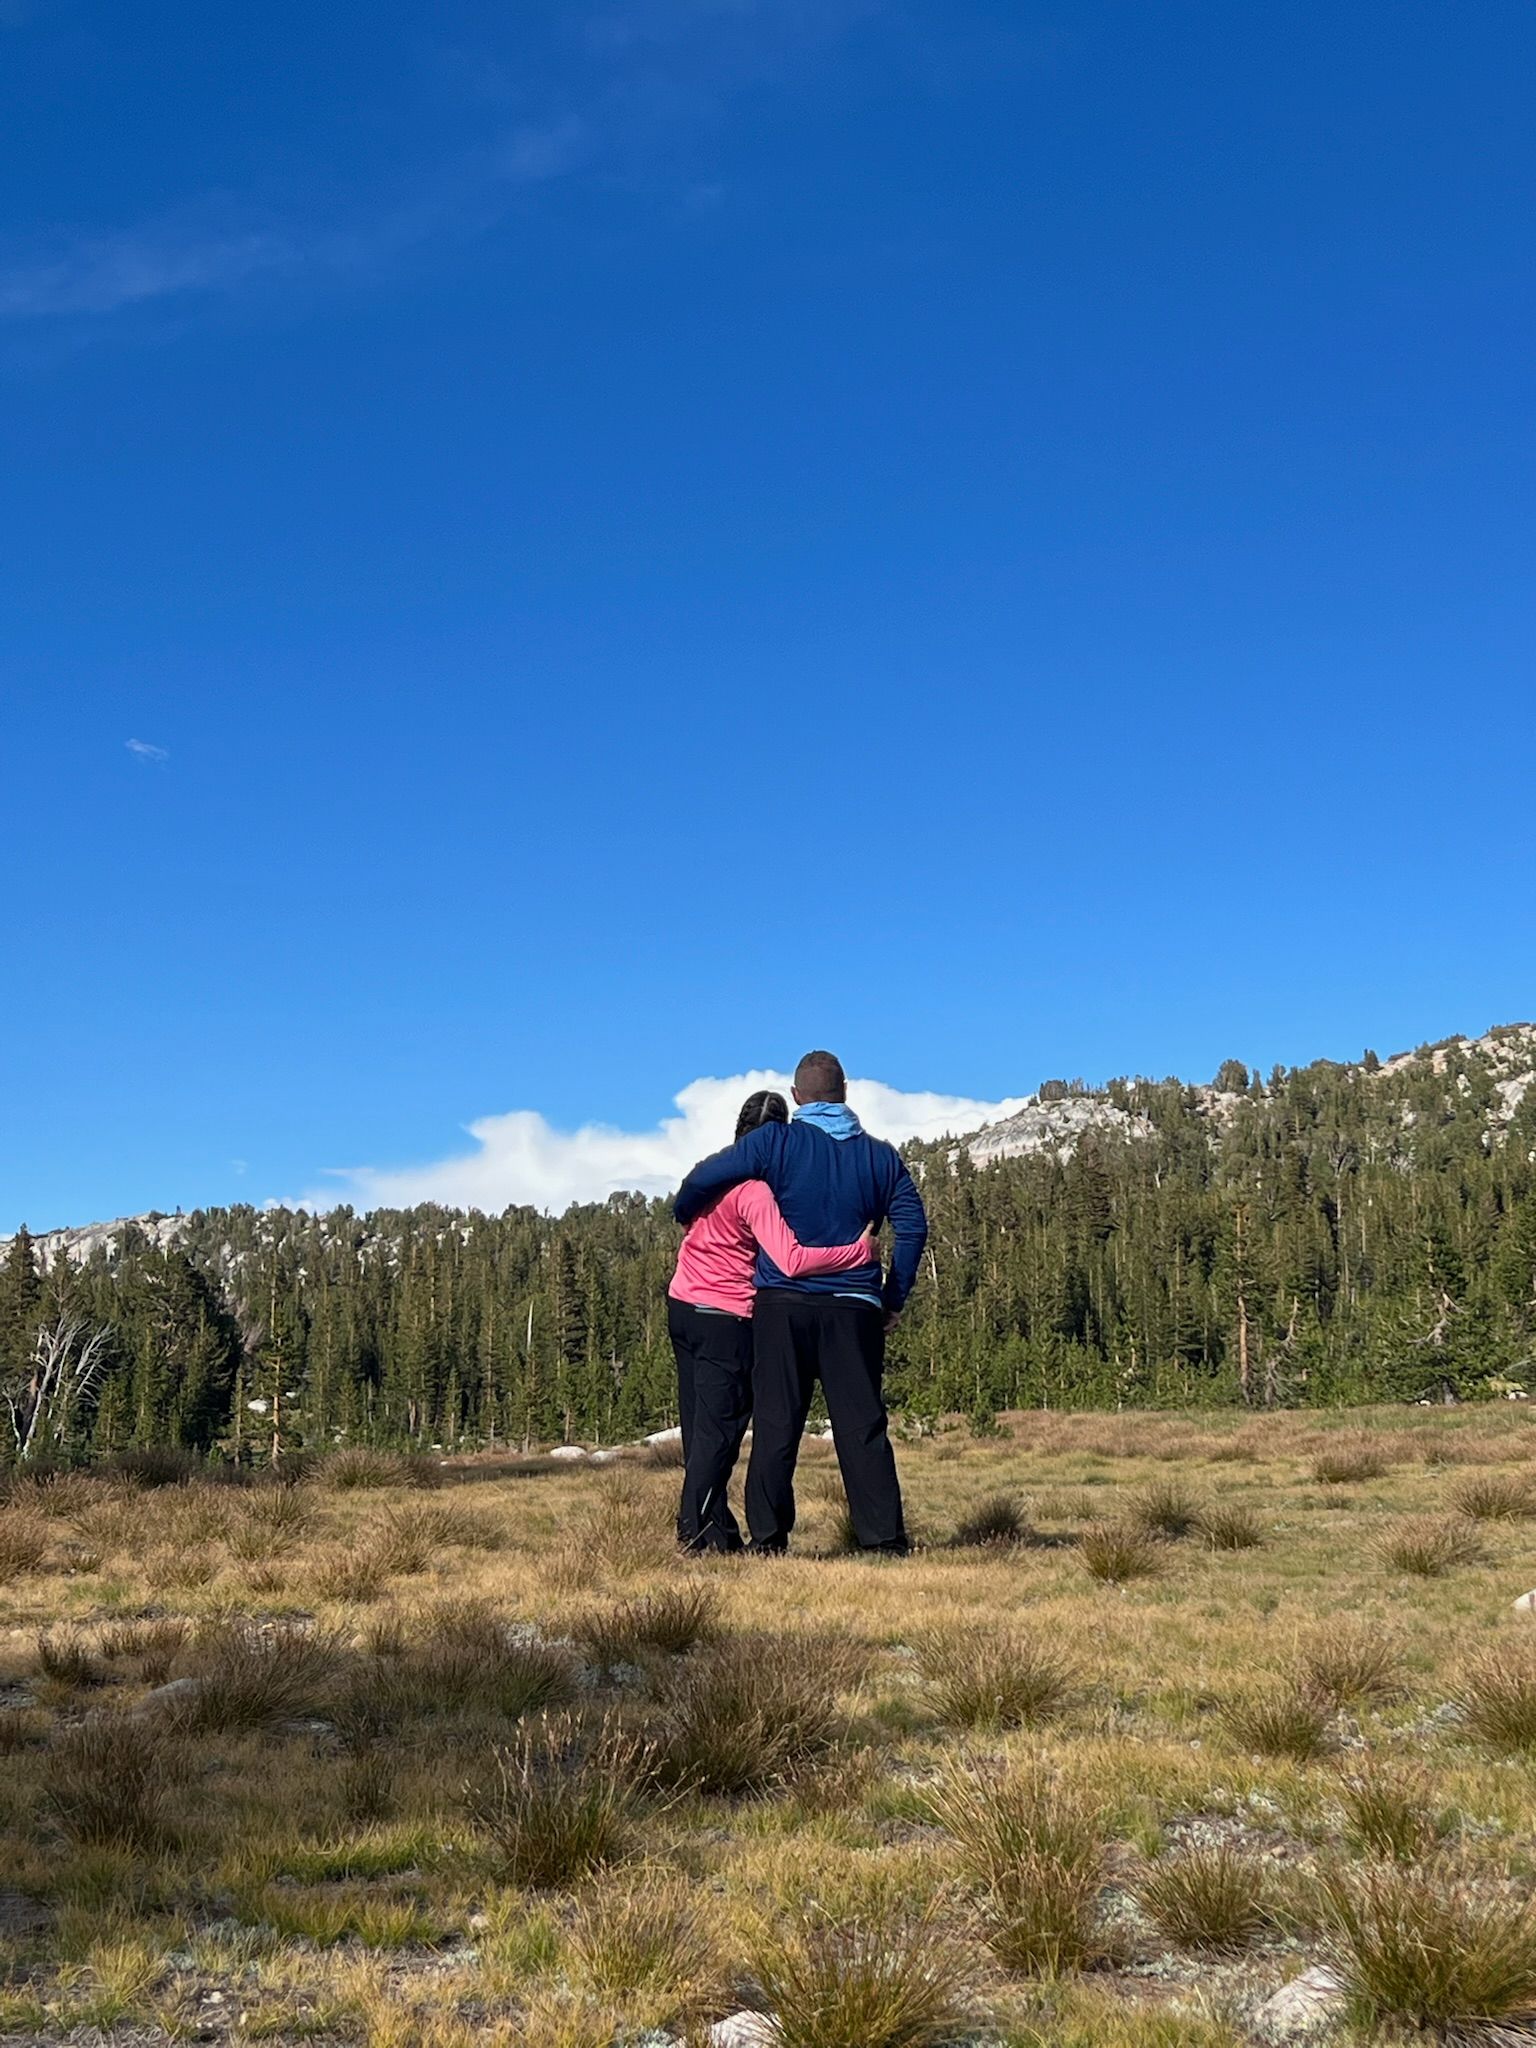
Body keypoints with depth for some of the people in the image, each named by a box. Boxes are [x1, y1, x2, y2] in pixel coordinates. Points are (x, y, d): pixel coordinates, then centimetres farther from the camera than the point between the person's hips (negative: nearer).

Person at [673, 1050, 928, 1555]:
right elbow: (913, 1227, 4)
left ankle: (768, 1537, 3)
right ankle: (884, 1537, 1)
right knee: (862, 1426, 4)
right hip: (853, 1309, 2)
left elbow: (702, 1180, -5)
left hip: (783, 1304, -1)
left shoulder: (775, 1142, 0)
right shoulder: (880, 1155, 9)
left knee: (775, 1424, 3)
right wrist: (894, 1299, 10)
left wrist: (684, 1215, 16)